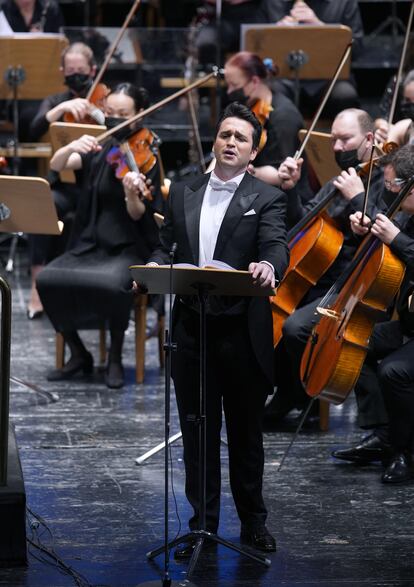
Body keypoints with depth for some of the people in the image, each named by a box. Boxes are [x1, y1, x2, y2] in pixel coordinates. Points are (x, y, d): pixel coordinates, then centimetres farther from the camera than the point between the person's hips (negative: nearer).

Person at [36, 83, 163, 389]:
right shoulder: (98, 150, 7)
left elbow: (137, 215, -11)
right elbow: (56, 165, -10)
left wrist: (132, 194, -33)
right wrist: (72, 147, -31)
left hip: (129, 248, -4)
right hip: (89, 244, 4)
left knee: (112, 284, -36)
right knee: (47, 280, -22)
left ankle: (115, 359, -11)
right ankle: (79, 354, -2)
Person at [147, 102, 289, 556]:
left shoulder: (266, 199, -1)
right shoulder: (182, 194, 11)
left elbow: (277, 246, -16)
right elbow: (166, 245, 12)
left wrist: (268, 266, -39)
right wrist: (155, 267, -11)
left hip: (242, 332, -3)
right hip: (191, 329, 3)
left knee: (245, 431, 8)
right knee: (196, 430, 8)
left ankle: (253, 522, 22)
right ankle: (202, 524, 17)